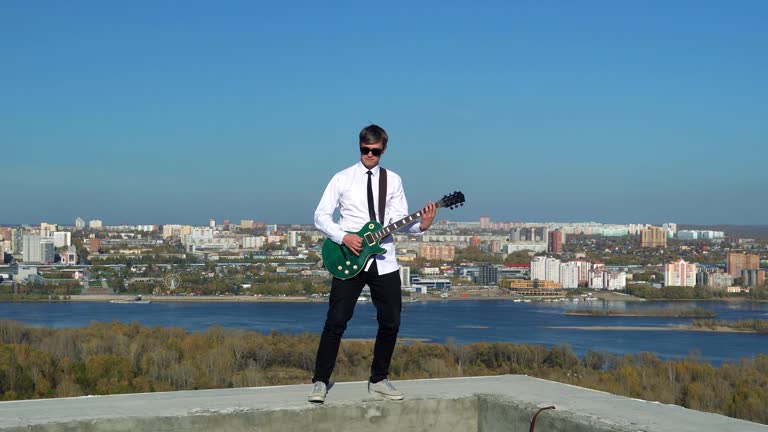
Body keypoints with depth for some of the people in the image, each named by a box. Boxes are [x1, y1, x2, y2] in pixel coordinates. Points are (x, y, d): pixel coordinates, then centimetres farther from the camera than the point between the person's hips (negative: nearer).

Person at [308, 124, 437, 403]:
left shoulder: (393, 180, 8)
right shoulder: (342, 179, 1)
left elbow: (400, 220, 2)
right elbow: (321, 216, -1)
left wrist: (421, 225, -18)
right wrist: (344, 237, -15)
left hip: (384, 261, 3)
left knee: (391, 322, 4)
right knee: (336, 322, -5)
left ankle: (378, 380, 19)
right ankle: (320, 382, 3)